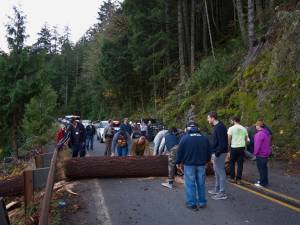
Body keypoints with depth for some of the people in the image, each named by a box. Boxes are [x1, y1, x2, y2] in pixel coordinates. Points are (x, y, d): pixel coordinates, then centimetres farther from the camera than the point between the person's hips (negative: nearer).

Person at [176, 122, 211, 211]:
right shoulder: (204, 138, 6)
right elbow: (209, 152, 13)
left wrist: (178, 162, 7)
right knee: (201, 184, 13)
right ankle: (202, 202, 20)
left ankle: (192, 203, 3)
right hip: (201, 164, 4)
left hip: (189, 164, -4)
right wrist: (206, 160, 28)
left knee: (190, 184, 2)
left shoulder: (185, 138, -7)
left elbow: (180, 151, -5)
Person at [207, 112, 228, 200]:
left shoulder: (220, 127, -19)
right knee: (217, 171, 19)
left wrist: (216, 153, -22)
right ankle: (217, 189, 31)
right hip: (217, 153, 10)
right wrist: (214, 153, 17)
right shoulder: (217, 126, 12)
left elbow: (222, 143, -24)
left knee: (221, 172, -3)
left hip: (219, 153, -10)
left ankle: (222, 193, 4)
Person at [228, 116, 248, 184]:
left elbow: (229, 138, -9)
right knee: (240, 164, 6)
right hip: (242, 147, 3)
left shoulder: (231, 128, -7)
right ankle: (238, 179, 7)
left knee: (232, 163, 12)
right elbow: (246, 139, 10)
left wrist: (229, 145, 3)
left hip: (234, 147, -3)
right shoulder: (244, 129, 6)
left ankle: (232, 178, 15)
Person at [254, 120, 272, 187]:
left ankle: (262, 183, 7)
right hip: (266, 153, 10)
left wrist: (255, 152, -12)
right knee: (264, 167, 19)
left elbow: (258, 145, -24)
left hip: (261, 154, -10)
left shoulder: (260, 134, -24)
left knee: (261, 168, 0)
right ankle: (265, 181, 30)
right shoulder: (266, 132, 8)